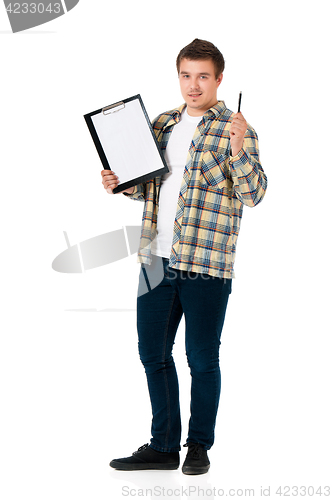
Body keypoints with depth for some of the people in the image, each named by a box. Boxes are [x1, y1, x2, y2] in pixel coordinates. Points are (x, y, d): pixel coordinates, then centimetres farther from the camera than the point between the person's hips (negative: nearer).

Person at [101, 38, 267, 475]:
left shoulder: (234, 129, -4)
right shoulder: (163, 124, 13)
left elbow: (254, 194, -14)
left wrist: (239, 148, -30)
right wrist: (121, 184, 3)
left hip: (206, 263, -6)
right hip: (157, 258, 6)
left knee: (202, 358, 3)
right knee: (153, 353, 11)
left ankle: (199, 446, 19)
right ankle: (163, 446, 22)